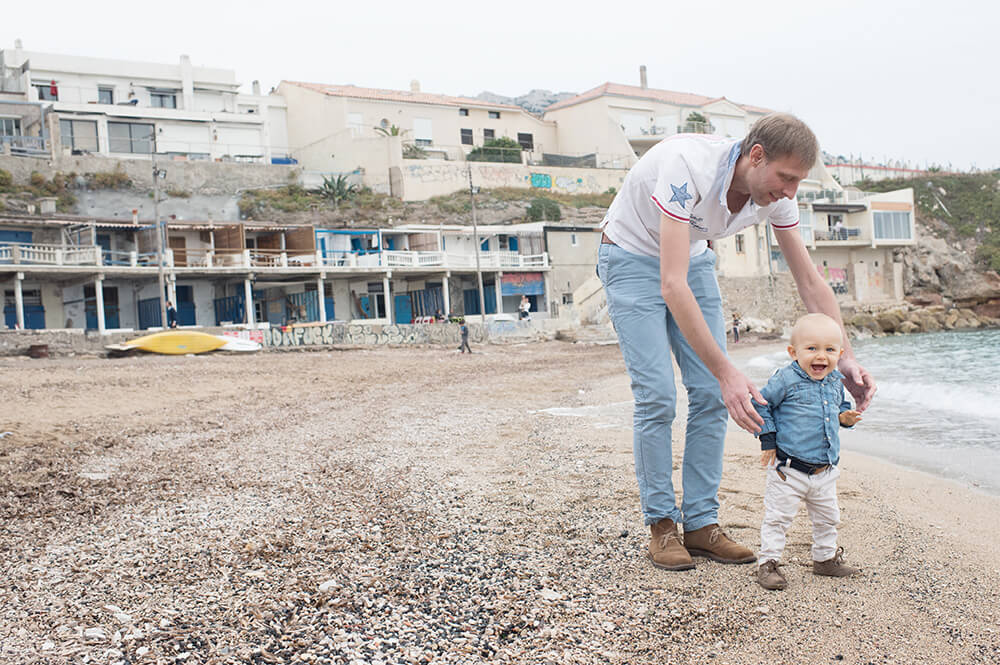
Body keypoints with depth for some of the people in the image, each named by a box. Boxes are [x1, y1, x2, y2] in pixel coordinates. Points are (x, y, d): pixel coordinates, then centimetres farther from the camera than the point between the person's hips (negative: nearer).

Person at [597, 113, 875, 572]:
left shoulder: (776, 193, -16)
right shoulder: (686, 165, -37)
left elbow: (811, 284, -6)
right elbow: (672, 286, -43)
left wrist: (845, 359, -15)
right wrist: (727, 373, -45)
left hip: (693, 258, 6)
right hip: (632, 259, -6)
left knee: (711, 394, -3)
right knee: (657, 395, -13)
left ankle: (701, 523, 6)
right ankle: (660, 525, 0)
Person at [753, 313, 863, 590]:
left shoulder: (835, 381, 5)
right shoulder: (786, 379, -15)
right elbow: (761, 405, -8)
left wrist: (845, 417, 0)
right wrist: (768, 439, -9)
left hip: (825, 471, 6)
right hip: (789, 470, -6)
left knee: (827, 518, 20)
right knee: (778, 517, -1)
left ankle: (826, 558, 39)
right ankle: (767, 562, 11)